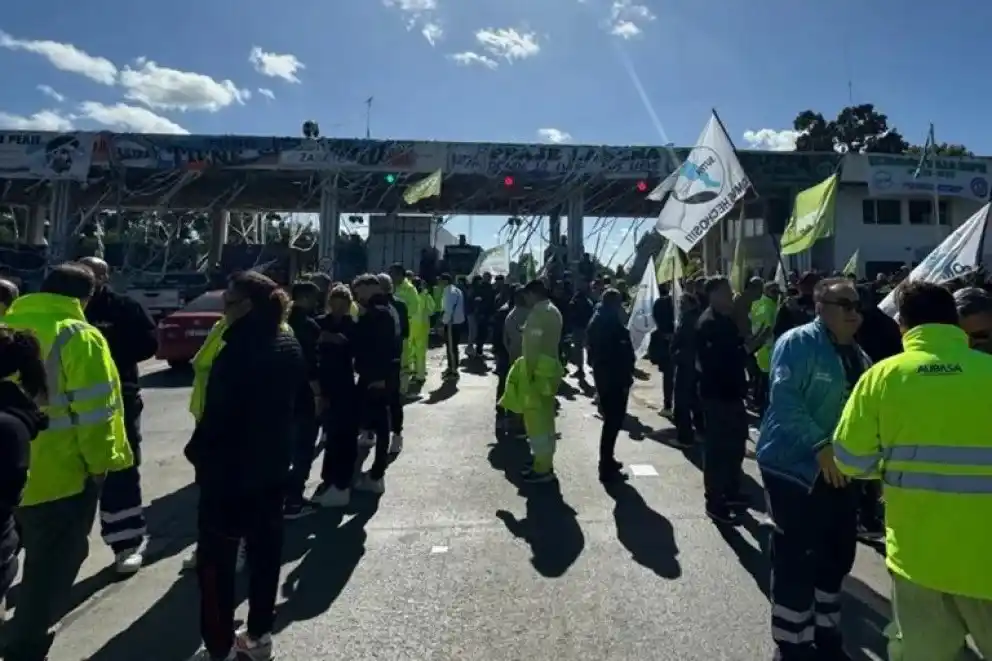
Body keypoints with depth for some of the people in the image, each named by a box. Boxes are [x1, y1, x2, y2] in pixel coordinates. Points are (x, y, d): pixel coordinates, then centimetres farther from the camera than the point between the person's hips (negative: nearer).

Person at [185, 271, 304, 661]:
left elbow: (216, 416, -20)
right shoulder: (290, 347, 3)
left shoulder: (237, 353, -24)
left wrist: (198, 453, -3)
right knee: (265, 549, 17)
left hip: (230, 468, -8)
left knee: (216, 557, 8)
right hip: (273, 464, 8)